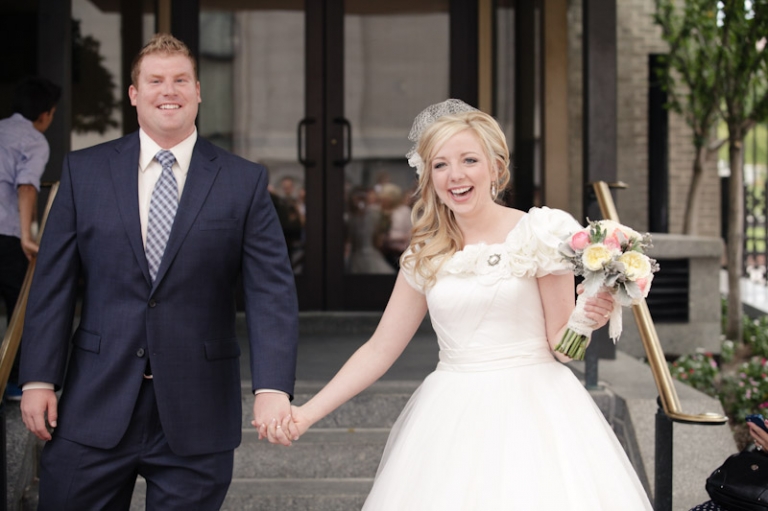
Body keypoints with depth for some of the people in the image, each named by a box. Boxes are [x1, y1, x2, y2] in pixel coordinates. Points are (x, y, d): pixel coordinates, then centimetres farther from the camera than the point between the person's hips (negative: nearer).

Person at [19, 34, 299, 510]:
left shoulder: (245, 181, 1)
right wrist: (39, 379, -1)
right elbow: (54, 283, 5)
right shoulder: (84, 171, 5)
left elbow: (272, 289, -6)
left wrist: (273, 387, -18)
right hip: (95, 407, 1)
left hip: (196, 414, -1)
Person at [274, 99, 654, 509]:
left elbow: (560, 344, -1)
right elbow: (379, 350, 8)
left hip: (530, 409, -3)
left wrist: (587, 319, -23)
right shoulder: (425, 257, 6)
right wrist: (307, 413, 1)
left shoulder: (540, 234, -3)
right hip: (451, 417, 3)